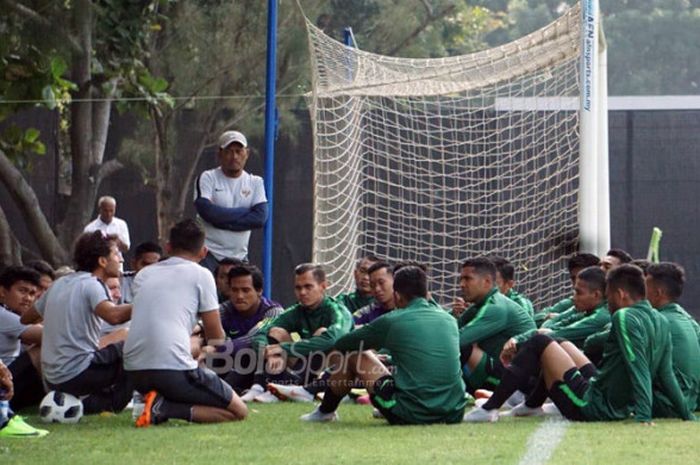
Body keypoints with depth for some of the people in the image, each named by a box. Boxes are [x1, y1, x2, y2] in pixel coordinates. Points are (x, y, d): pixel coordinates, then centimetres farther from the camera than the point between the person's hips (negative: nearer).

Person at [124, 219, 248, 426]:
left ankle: (158, 402, 3)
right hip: (174, 368, -6)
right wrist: (212, 350, 36)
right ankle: (167, 408, -14)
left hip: (134, 372, 6)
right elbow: (216, 337, 11)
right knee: (239, 411, 4)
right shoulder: (201, 275, 6)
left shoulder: (143, 274, 20)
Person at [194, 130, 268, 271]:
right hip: (209, 254, -4)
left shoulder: (255, 183, 8)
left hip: (239, 256, 4)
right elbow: (207, 211, -18)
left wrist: (223, 220, -13)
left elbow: (260, 217, -7)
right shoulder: (208, 178, -1)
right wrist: (245, 212, -10)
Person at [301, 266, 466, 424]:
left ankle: (325, 412, 33)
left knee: (353, 356, 13)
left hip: (413, 415, -5)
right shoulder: (450, 321, 9)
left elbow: (342, 345, 10)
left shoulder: (392, 321, -4)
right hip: (454, 415, 5)